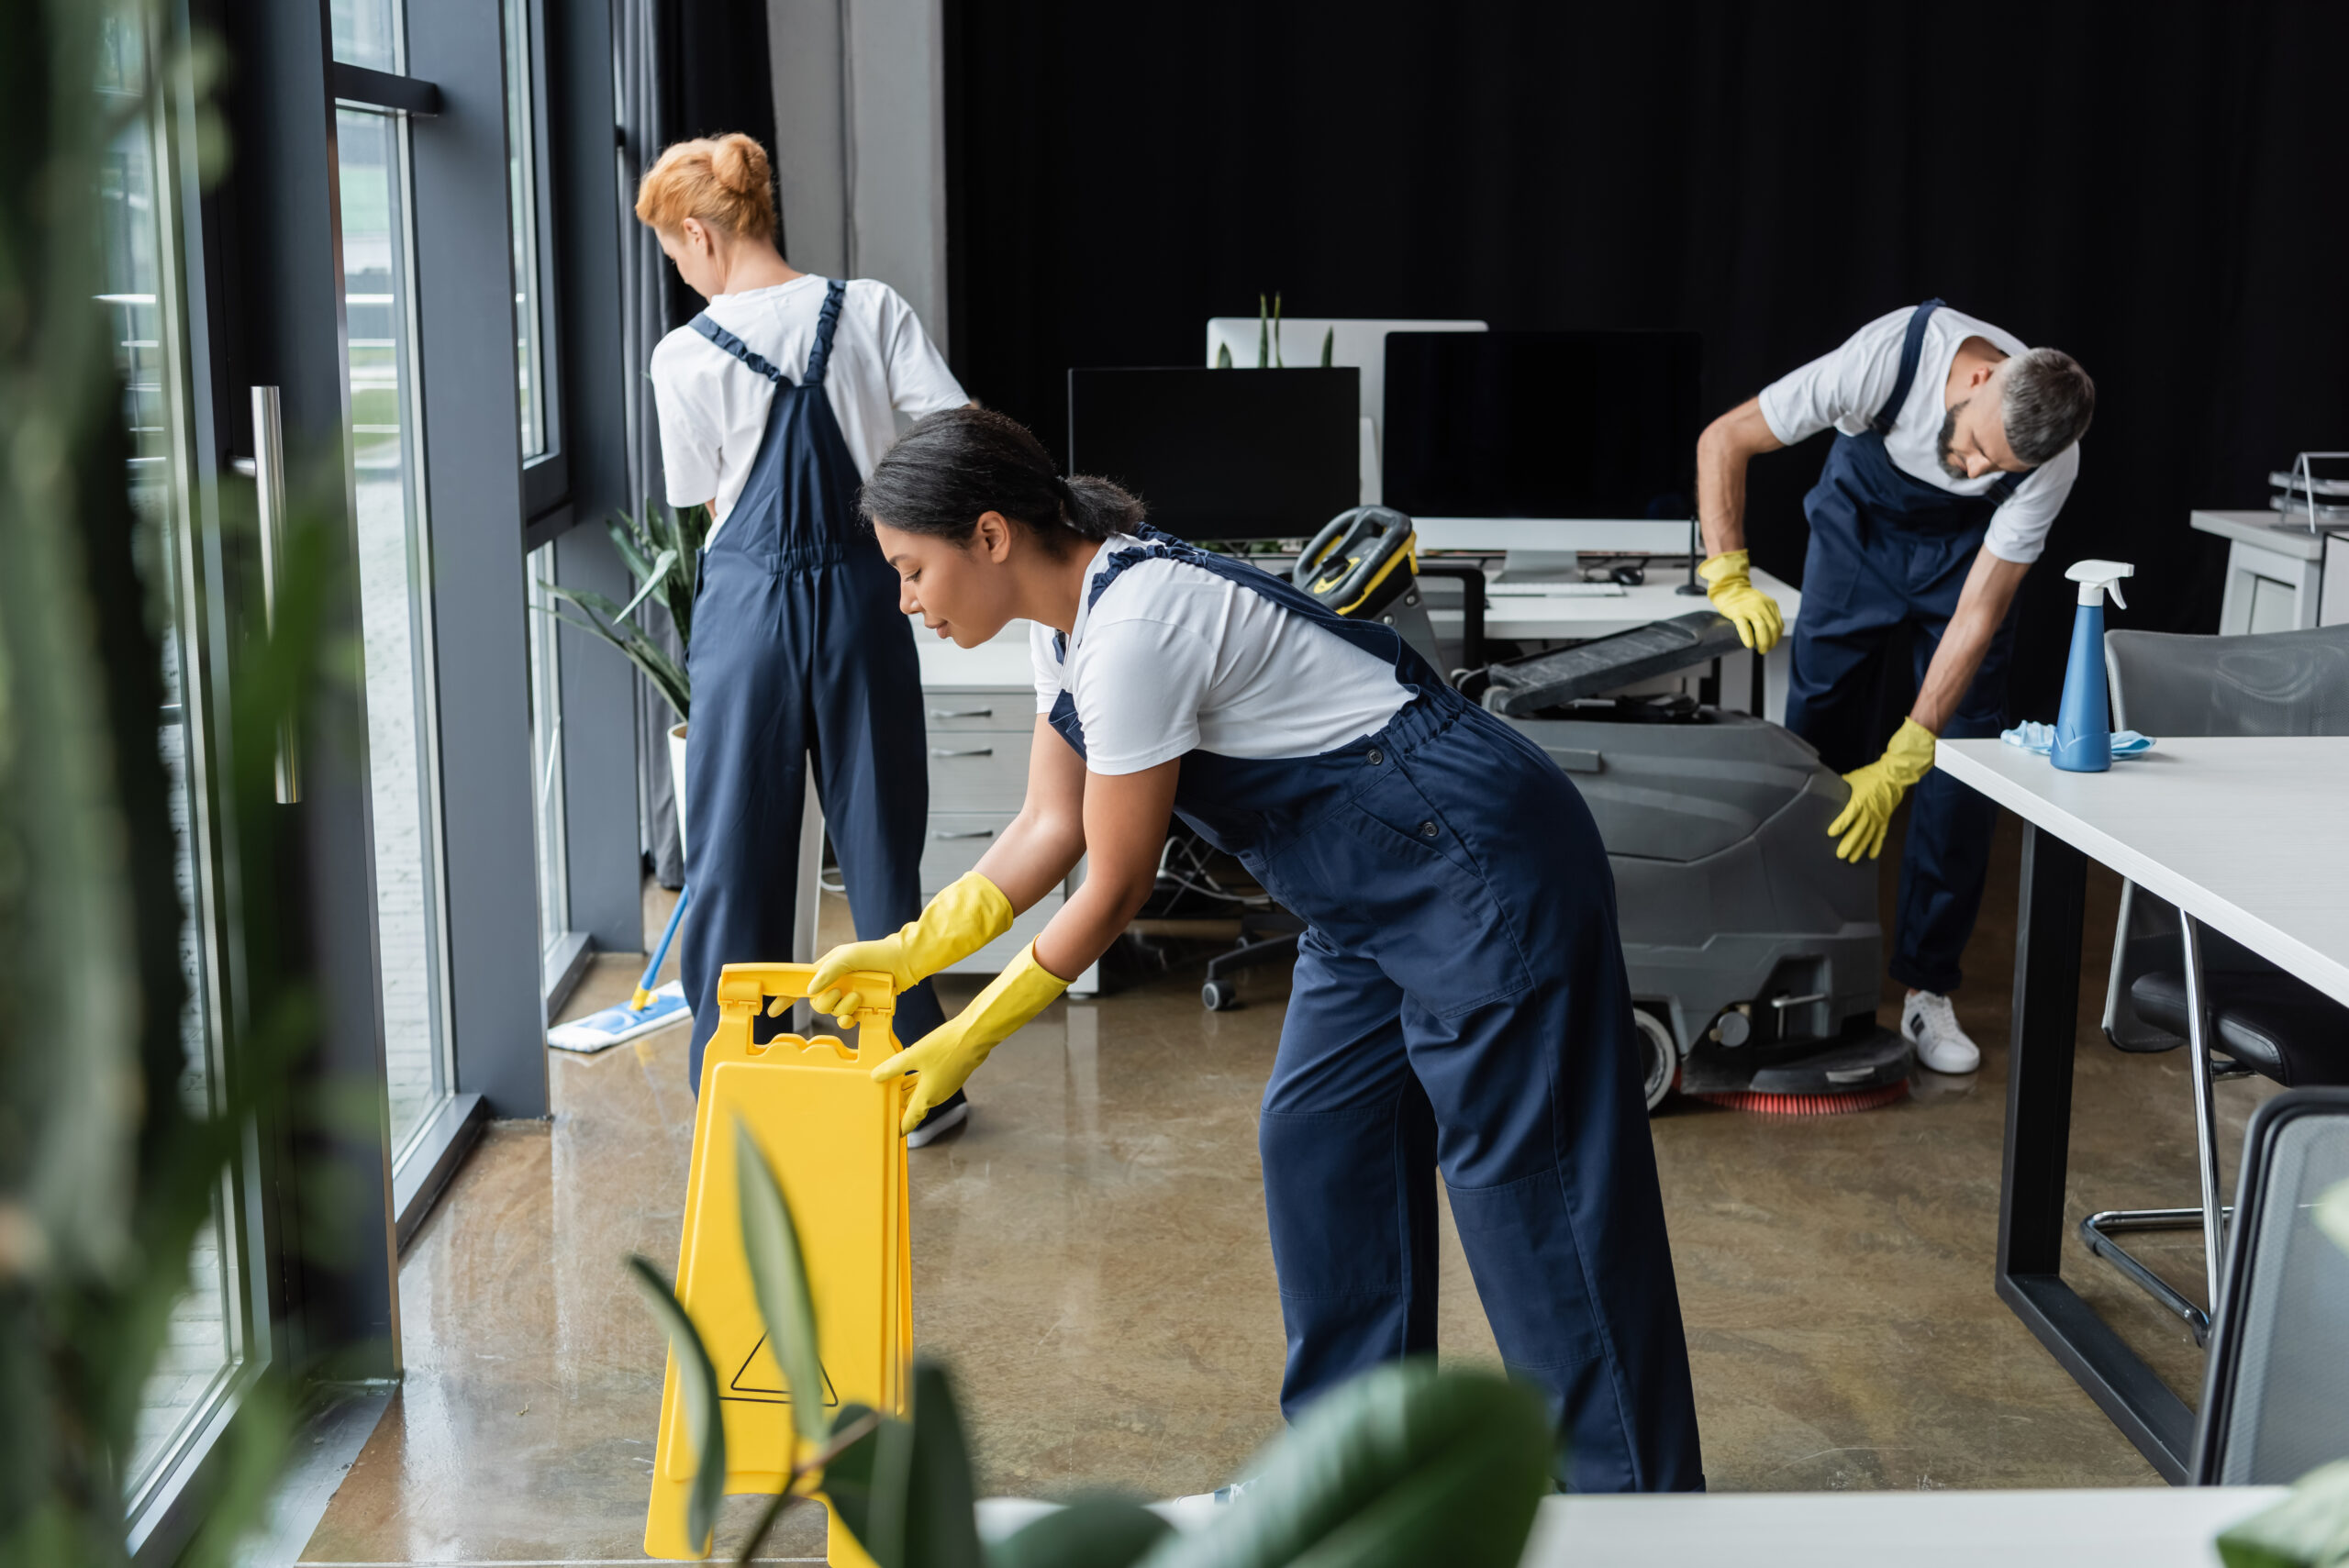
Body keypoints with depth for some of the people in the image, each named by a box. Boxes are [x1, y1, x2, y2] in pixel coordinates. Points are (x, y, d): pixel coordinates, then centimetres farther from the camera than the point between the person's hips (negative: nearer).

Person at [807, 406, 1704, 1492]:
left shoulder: (1134, 628, -24)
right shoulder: (1069, 618, 5)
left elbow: (1116, 887, -18)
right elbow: (1050, 826, 12)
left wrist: (971, 1038, -8)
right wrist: (909, 950, 3)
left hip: (1479, 864, -10)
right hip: (1377, 890, 10)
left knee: (1521, 1176, -6)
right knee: (1314, 1145, 11)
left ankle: (1626, 1492, 4)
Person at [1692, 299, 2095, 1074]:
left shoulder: (2050, 461, -34)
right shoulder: (1891, 355, -38)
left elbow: (1978, 614, -30)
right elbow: (1723, 438, -29)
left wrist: (1899, 766, -33)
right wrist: (1729, 577, -40)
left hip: (1966, 542, 0)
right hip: (1862, 511, 0)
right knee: (1819, 732, -4)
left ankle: (1927, 987, -1)